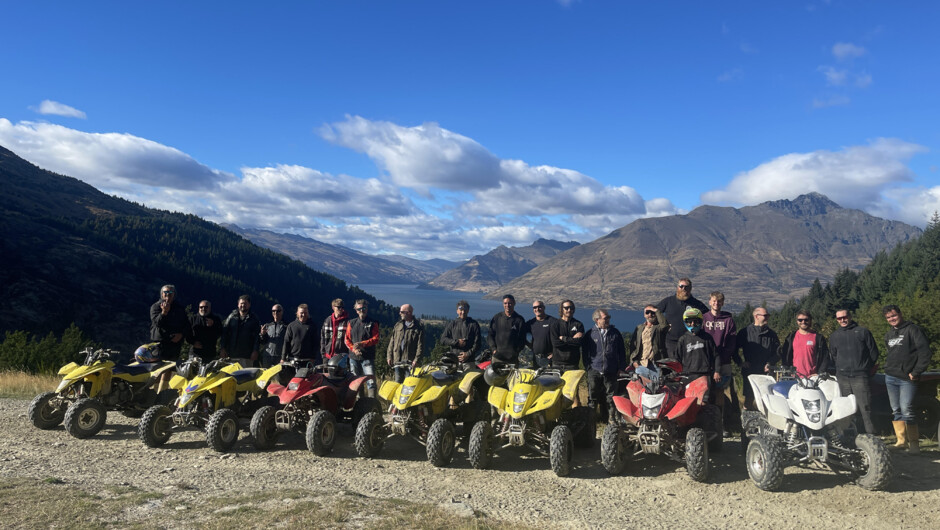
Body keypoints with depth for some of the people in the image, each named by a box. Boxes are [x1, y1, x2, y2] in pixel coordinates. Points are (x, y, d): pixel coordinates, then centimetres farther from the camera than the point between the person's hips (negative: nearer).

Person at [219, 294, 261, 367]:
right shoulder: (232, 317, 11)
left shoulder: (254, 319, 7)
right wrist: (223, 349, 1)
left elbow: (257, 336, 3)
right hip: (231, 354, 2)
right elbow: (224, 333, 10)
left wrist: (255, 351, -7)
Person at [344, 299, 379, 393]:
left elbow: (376, 339, -4)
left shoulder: (373, 323, 4)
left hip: (368, 357, -3)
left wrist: (362, 344, -16)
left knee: (371, 380, -13)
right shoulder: (352, 323, 13)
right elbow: (347, 339, 9)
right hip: (354, 357, 4)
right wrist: (354, 349, -8)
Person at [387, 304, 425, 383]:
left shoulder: (419, 326, -3)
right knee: (398, 382, 10)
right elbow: (392, 341, 16)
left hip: (410, 361, -5)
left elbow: (420, 345, -7)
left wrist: (417, 359, -15)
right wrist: (389, 356, 9)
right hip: (397, 360, 5)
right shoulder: (398, 325, 14)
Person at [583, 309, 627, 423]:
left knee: (610, 397, 4)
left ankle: (613, 418, 13)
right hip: (594, 371, -1)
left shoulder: (615, 333, 8)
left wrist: (622, 368, 7)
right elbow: (585, 352, 10)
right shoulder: (590, 334, 5)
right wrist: (588, 367, 2)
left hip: (611, 372, 1)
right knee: (593, 397, 3)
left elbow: (622, 352, 12)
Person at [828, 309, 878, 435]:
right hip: (842, 378, 3)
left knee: (865, 408, -9)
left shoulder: (863, 332, 6)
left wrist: (867, 367, 9)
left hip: (860, 377, -3)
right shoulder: (834, 336, 16)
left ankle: (871, 435, -6)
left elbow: (873, 352, 9)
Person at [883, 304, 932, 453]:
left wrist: (916, 372, -12)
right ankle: (902, 440, 15)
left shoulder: (912, 329, -4)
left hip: (907, 379, -7)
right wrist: (888, 366, 13)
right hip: (890, 377, 7)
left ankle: (914, 442, -2)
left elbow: (925, 352, -10)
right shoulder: (888, 335, 18)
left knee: (906, 410, -12)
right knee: (896, 411, 8)